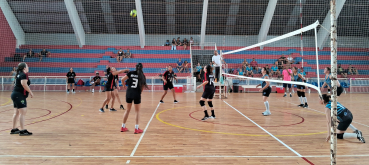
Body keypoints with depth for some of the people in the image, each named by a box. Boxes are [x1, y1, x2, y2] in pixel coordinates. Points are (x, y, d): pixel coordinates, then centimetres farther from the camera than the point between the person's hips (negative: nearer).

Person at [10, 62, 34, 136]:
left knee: (17, 112, 15)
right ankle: (22, 130, -13)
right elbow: (24, 84, -26)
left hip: (15, 95, 10)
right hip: (19, 95, -10)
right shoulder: (24, 75, -12)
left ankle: (14, 129, 23)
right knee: (23, 112, -11)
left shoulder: (19, 74, 17)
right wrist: (30, 92, -19)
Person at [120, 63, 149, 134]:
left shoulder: (131, 73, 2)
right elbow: (142, 87, -1)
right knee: (137, 111, 9)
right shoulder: (142, 76, 0)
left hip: (129, 93, 2)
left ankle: (123, 127, 23)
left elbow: (122, 80, -4)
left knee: (128, 110, 16)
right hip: (137, 94, -2)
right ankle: (136, 128, 6)